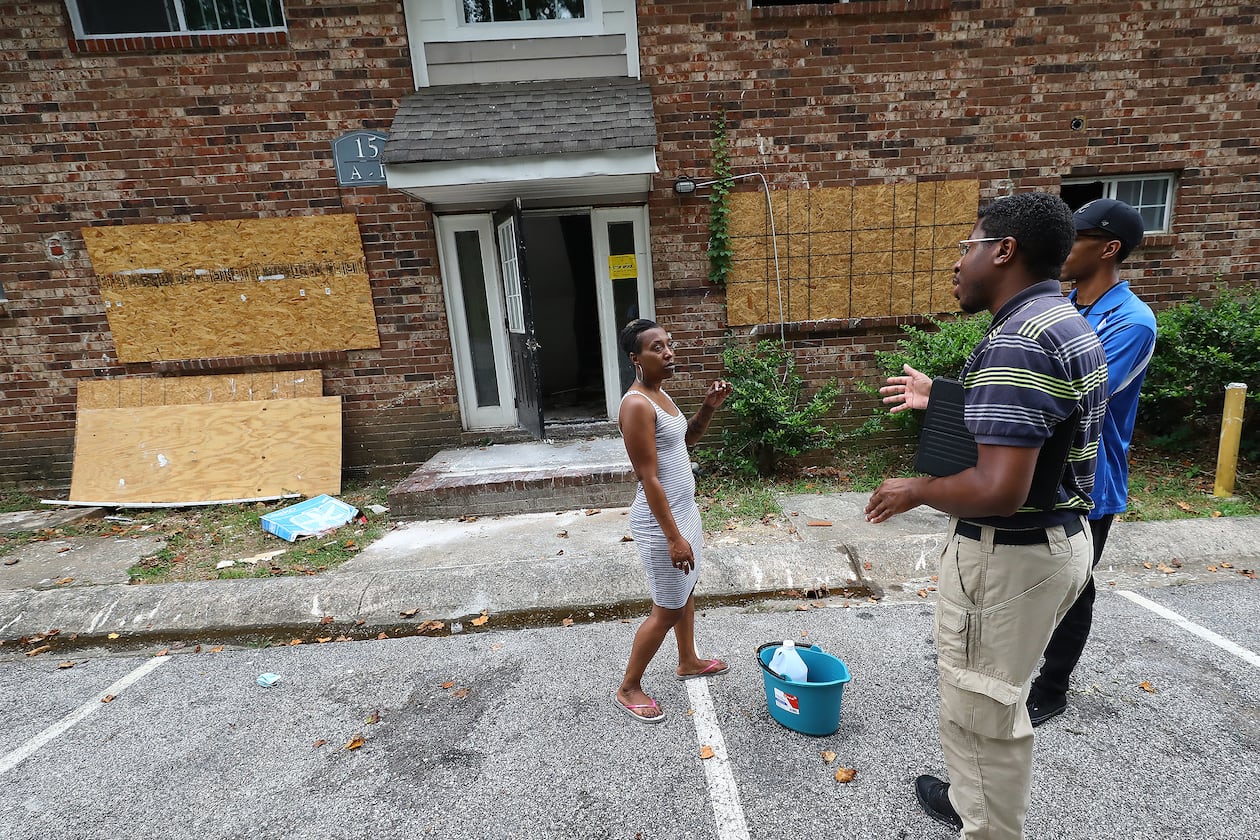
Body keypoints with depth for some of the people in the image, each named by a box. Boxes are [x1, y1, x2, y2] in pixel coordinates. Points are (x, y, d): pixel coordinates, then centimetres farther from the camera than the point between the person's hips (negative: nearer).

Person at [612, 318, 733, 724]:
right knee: (667, 609, 5)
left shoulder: (659, 394, 6)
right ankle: (628, 688, 26)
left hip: (684, 510, 10)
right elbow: (649, 479, -25)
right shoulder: (636, 405, -24)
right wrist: (673, 537, -23)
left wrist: (708, 408, 2)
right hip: (660, 521, -9)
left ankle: (688, 662, 48)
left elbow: (686, 440, 18)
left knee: (686, 591, 25)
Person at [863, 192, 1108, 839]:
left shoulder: (1018, 341, -24)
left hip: (1007, 555, -11)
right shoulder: (1070, 326, 9)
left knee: (982, 712, 10)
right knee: (992, 698, 28)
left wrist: (915, 491, -16)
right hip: (1059, 538, 11)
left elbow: (997, 490, -32)